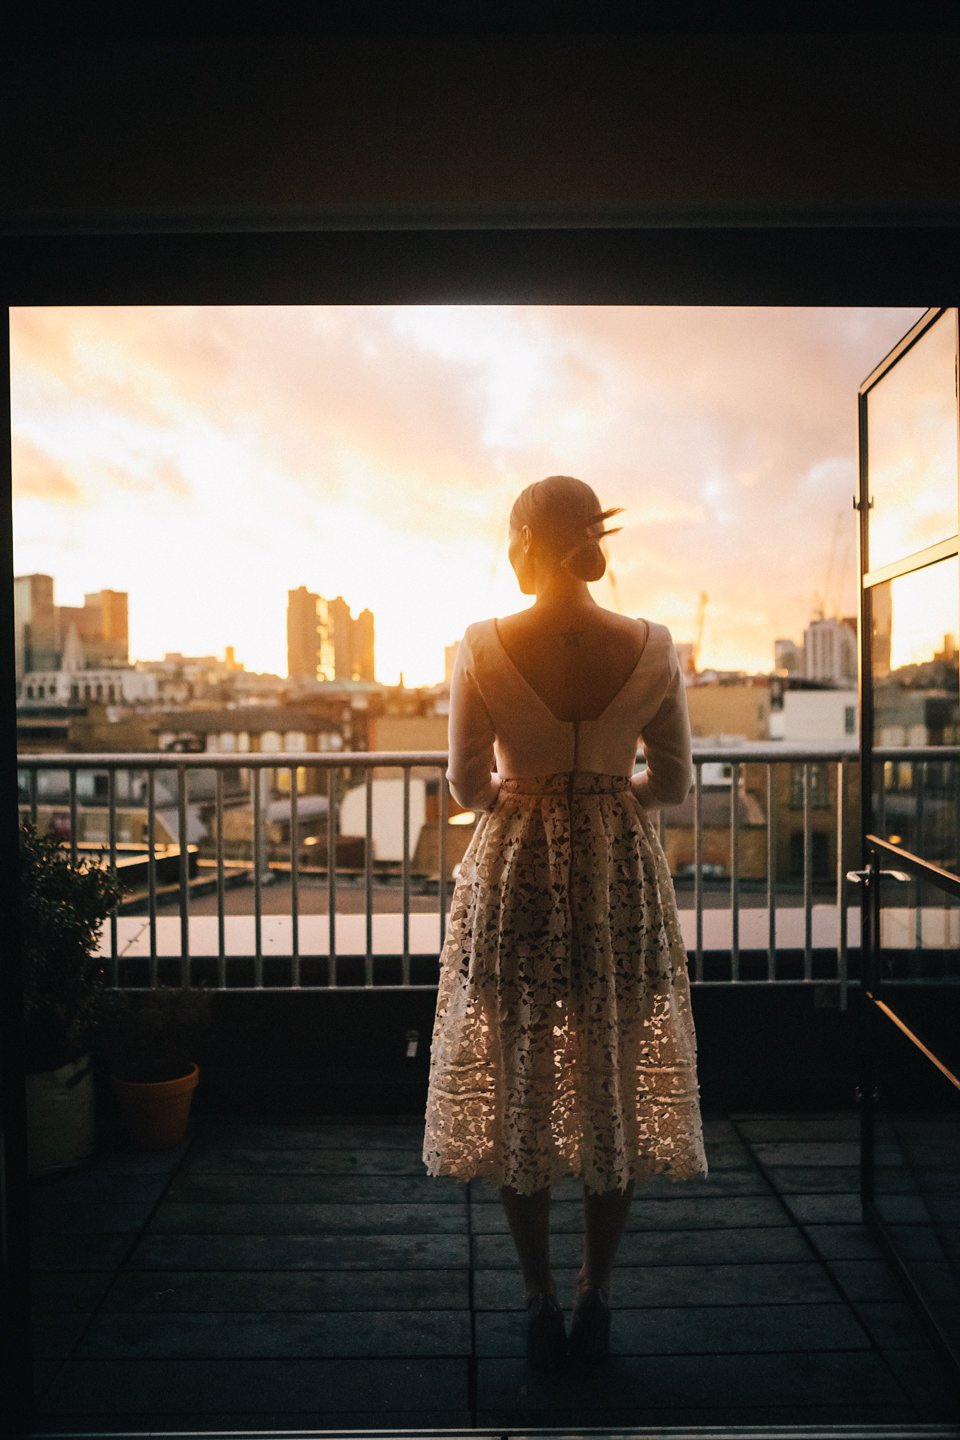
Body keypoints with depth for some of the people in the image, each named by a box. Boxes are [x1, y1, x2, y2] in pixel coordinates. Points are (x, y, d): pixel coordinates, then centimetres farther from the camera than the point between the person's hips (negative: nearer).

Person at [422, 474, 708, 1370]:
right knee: (616, 1089, 16)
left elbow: (466, 785, -5)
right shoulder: (652, 648, -8)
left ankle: (541, 1305, 26)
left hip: (515, 875, -1)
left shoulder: (483, 648, -12)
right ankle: (595, 1302, 29)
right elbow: (674, 783, 0)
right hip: (623, 873, 2)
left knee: (516, 1089, 14)